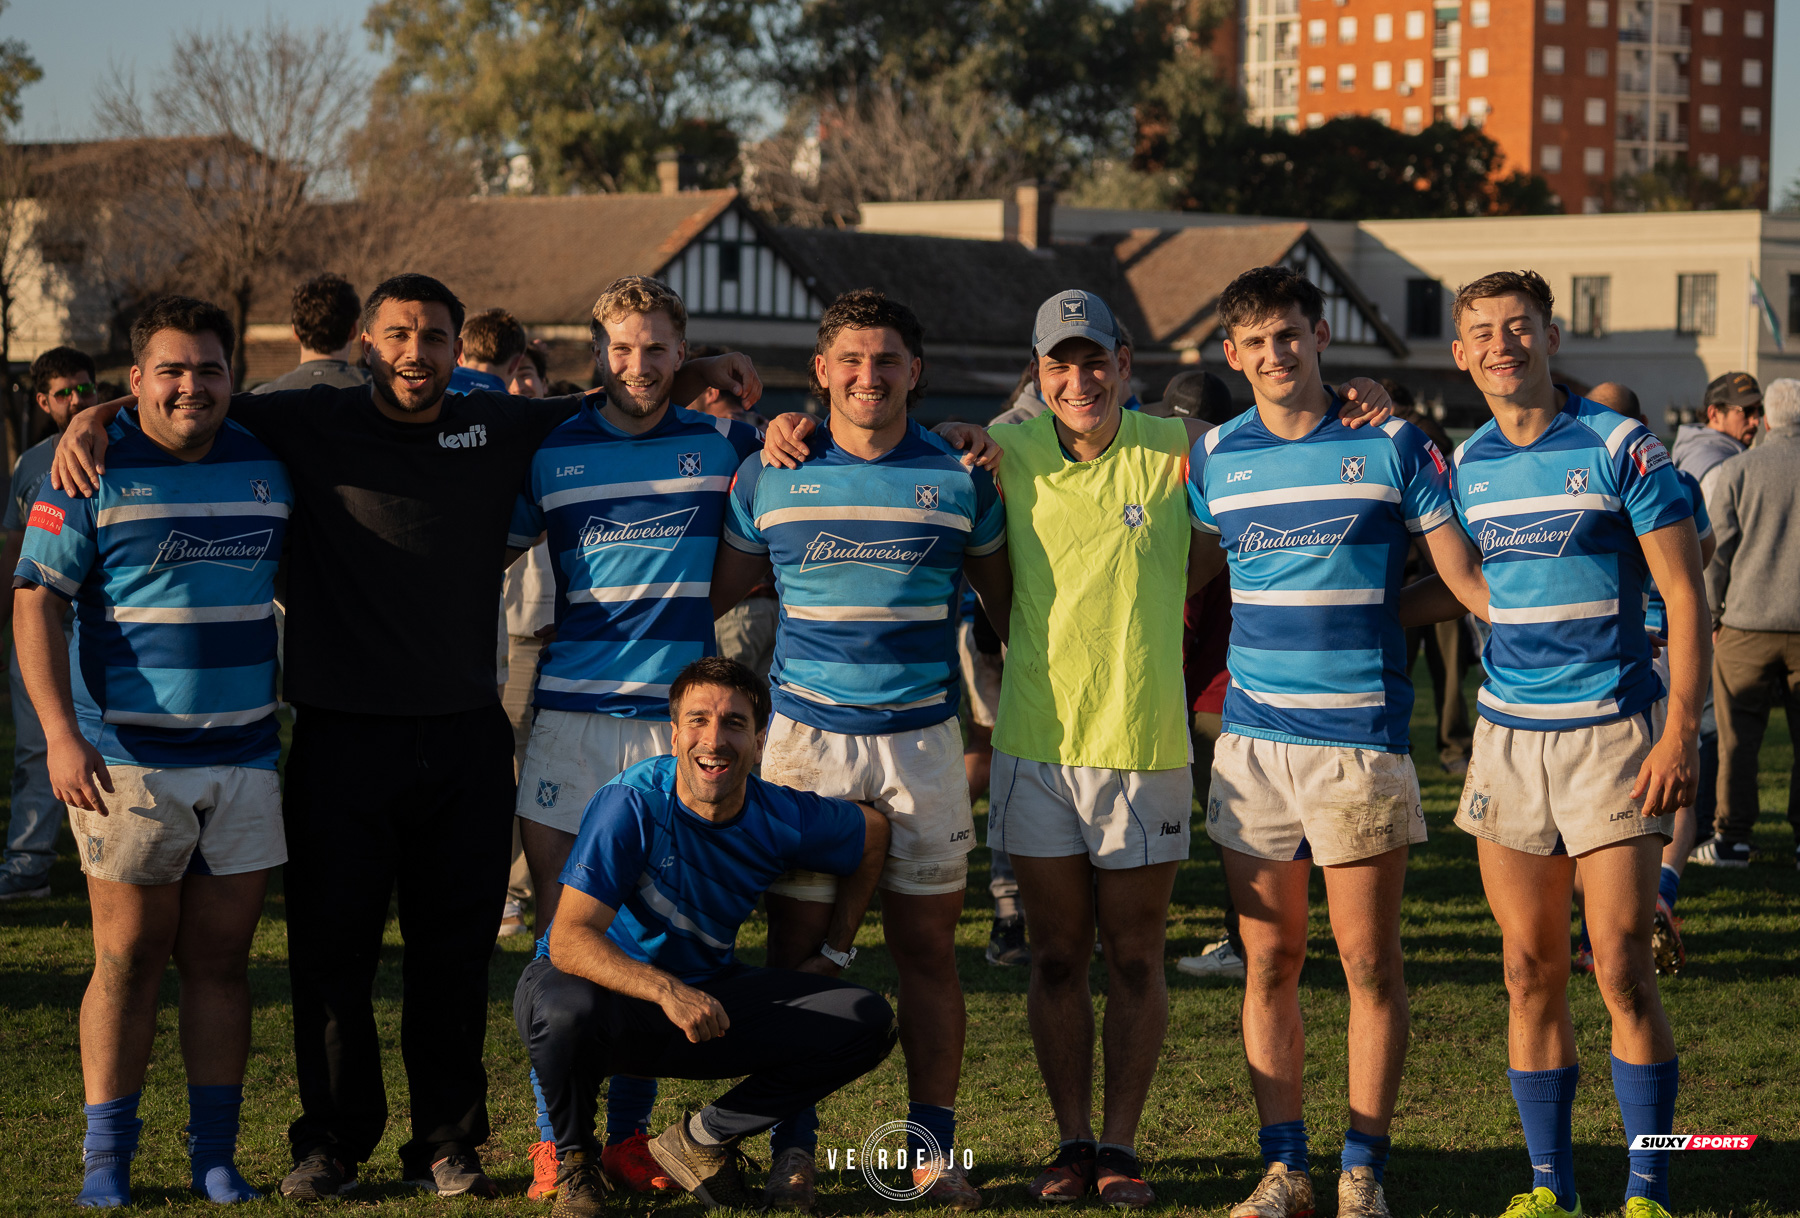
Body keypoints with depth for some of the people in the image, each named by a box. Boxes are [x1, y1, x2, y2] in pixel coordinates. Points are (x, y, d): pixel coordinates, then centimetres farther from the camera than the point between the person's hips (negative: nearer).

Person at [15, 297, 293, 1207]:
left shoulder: (266, 467, 10)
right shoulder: (92, 472, -4)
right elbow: (35, 603, -5)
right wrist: (61, 732, -15)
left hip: (244, 756, 4)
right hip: (128, 758, -4)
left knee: (221, 958, 6)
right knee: (130, 956, -1)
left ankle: (215, 1154, 12)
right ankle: (105, 1157, 8)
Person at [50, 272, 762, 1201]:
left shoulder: (500, 428, 8)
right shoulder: (315, 425, 1)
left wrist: (702, 372, 9)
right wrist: (97, 416, -8)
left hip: (466, 738, 2)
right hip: (342, 734, -2)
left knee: (454, 950, 6)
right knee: (331, 946, 4)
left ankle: (448, 1142, 17)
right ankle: (332, 1139, 17)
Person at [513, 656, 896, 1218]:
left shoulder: (783, 819, -11)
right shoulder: (632, 804, -25)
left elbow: (873, 833, 12)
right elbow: (570, 941, -32)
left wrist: (832, 956, 8)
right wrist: (666, 991, -46)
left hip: (708, 991, 5)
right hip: (604, 984, -4)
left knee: (867, 1022, -11)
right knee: (565, 1009, -41)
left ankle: (701, 1138, 4)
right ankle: (574, 1161, -8)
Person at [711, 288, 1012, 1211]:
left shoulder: (959, 479, 5)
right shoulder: (768, 477, 4)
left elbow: (1005, 599, 15)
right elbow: (713, 594, 12)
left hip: (924, 738, 0)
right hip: (805, 736, 0)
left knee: (927, 945, 2)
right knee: (794, 943, 1)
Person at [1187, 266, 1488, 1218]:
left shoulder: (1393, 446, 0)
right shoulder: (1215, 457, 8)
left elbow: (1466, 579, 2)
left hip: (1362, 737, -3)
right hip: (1252, 739, 3)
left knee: (1369, 960, 0)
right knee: (1269, 960, 5)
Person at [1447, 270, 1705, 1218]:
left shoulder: (1621, 448, -5)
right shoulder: (1463, 465, 8)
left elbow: (1685, 593, -6)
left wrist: (1680, 731, -13)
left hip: (1614, 733, -4)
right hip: (1508, 738, 4)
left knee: (1622, 969, -7)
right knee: (1530, 972, 5)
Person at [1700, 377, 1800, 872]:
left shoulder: (1736, 470, -1)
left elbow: (1715, 551, -2)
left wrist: (1712, 612, 8)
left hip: (1748, 622, -1)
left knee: (1738, 736, 5)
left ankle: (1733, 836, 7)